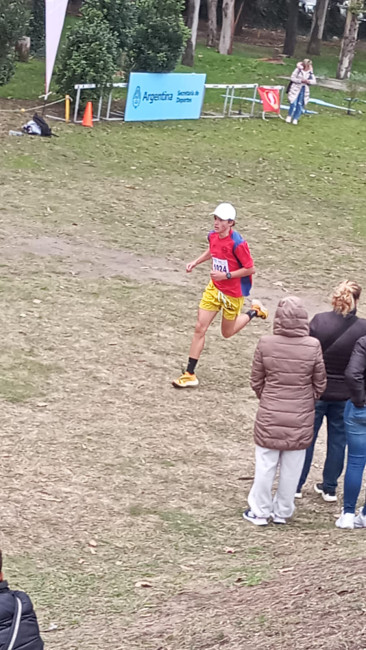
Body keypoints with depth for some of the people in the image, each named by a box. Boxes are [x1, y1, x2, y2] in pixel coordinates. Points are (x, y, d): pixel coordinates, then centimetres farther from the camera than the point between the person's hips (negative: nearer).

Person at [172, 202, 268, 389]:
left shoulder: (237, 243, -25)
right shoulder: (212, 236, -4)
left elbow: (250, 269, -19)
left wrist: (226, 275, -24)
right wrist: (195, 262, 8)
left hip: (233, 293, -5)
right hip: (214, 288, 5)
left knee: (227, 332, 13)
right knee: (200, 328, -2)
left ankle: (254, 311, 38)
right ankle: (190, 374, 3)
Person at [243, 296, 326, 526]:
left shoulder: (266, 344, -13)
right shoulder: (313, 346, -13)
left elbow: (256, 381, -2)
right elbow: (320, 384, -2)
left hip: (270, 417, 0)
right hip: (301, 419, 0)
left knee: (265, 465, 12)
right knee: (292, 468, 14)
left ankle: (260, 511, 21)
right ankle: (283, 512, 25)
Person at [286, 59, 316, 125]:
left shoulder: (310, 72, 5)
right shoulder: (298, 69, -6)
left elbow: (314, 81, 2)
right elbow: (292, 78, -9)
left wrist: (308, 81, -18)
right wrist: (301, 80, -19)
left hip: (304, 90, 3)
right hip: (296, 88, -3)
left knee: (300, 104, -2)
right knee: (293, 103, -12)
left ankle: (295, 119, 10)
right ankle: (289, 116, 11)